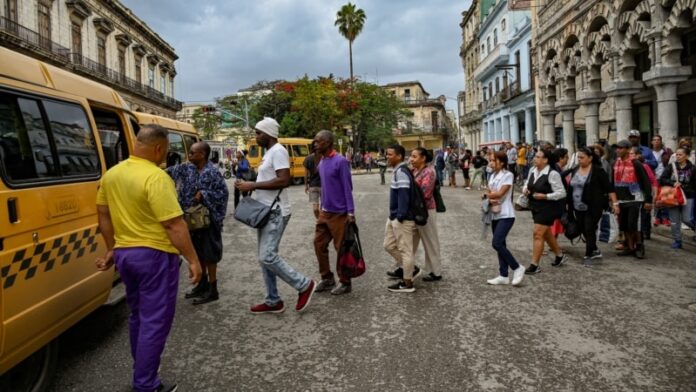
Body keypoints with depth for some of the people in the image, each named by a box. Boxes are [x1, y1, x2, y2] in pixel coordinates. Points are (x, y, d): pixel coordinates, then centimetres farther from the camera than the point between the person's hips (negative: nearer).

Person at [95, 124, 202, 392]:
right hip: (155, 256, -8)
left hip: (124, 254, 9)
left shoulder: (111, 174, 7)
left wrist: (111, 249, 25)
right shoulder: (156, 177, -19)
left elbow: (103, 215, 15)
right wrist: (193, 259, -16)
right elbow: (174, 224, -21)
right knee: (155, 321, 2)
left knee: (138, 316, 22)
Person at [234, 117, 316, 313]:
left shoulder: (278, 151, -15)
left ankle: (304, 285, 2)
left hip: (276, 213, -10)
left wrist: (253, 185, -21)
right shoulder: (268, 153, 16)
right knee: (265, 257, 11)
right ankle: (273, 301, 20)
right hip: (266, 211, 10)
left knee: (268, 256, -13)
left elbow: (283, 180, -26)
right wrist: (249, 185, 8)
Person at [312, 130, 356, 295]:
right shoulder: (321, 163, 10)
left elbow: (347, 188, -15)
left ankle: (345, 283, 14)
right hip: (324, 212, 8)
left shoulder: (340, 162, -14)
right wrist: (322, 207, 18)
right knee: (319, 244, 10)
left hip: (339, 213, -8)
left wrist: (350, 212, -18)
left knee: (341, 248, 2)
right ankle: (327, 278, 24)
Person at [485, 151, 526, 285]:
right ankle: (503, 276, 15)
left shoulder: (508, 175, -11)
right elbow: (488, 192, 8)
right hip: (495, 215, 8)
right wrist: (490, 199, -14)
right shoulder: (493, 175, 13)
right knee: (500, 245, 9)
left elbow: (500, 193, -18)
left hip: (506, 215, -8)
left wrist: (486, 195, -2)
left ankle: (517, 268, -1)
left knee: (497, 243, -17)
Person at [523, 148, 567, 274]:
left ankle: (534, 265, -1)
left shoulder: (552, 174, -19)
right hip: (535, 207, 8)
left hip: (548, 208, -8)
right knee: (546, 233, 21)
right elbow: (528, 183, 17)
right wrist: (525, 189, -6)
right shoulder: (532, 171, 2)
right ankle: (560, 255, 42)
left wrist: (544, 196, -23)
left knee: (538, 235, -9)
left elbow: (561, 193, -16)